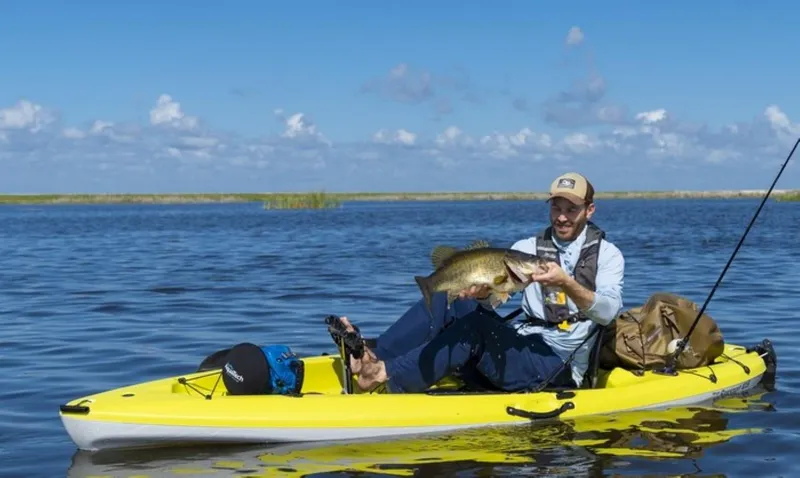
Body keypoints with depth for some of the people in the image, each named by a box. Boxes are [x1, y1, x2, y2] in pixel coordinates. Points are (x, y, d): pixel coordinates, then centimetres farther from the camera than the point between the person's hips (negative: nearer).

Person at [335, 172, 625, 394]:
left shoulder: (607, 254, 5)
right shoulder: (528, 248, 16)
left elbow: (609, 311, -13)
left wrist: (566, 283, -29)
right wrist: (480, 290, -27)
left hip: (559, 365, -5)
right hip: (517, 348, 5)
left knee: (477, 327, -31)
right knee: (448, 299, -16)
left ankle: (385, 375, -41)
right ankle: (370, 354, -30)